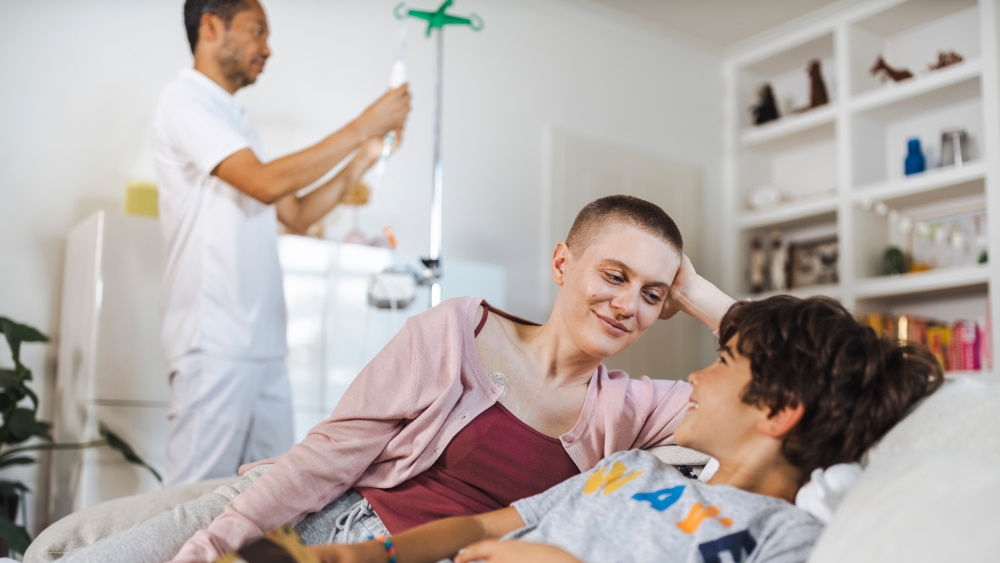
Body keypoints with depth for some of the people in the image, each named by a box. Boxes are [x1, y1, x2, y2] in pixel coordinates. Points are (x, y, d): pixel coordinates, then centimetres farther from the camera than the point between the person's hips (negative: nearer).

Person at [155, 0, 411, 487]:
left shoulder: (234, 119, 22)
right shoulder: (185, 101, -5)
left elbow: (296, 215, 21)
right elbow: (267, 183, -18)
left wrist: (364, 158, 13)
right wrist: (363, 125, -12)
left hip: (263, 344, 9)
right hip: (215, 344, -8)